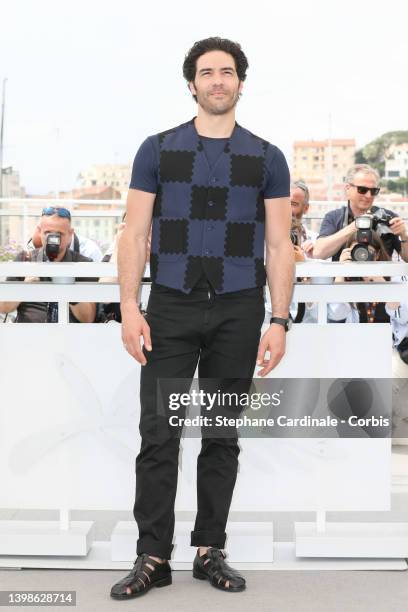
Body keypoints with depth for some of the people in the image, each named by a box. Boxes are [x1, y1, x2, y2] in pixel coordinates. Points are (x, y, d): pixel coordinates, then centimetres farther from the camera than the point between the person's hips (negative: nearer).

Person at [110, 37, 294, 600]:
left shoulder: (266, 159, 7)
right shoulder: (158, 150, 5)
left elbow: (279, 247, 3)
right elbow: (135, 235, 2)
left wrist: (279, 322, -5)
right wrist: (129, 309, -9)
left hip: (238, 312, 1)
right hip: (171, 309, -1)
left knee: (222, 438, 8)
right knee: (159, 435, -3)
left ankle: (209, 551, 20)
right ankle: (153, 557, 7)